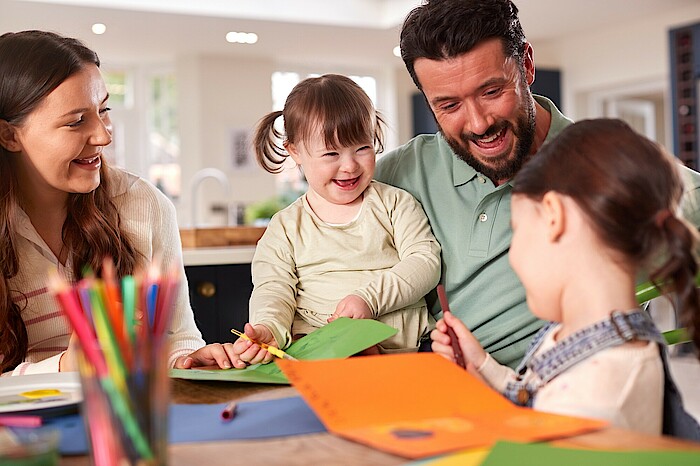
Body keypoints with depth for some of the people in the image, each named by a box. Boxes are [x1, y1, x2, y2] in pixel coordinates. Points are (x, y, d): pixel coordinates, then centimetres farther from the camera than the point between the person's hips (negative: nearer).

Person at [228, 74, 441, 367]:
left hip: (403, 346, 0)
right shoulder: (286, 227, 11)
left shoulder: (395, 203, 11)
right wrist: (269, 329, -23)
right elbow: (274, 290, 1)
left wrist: (370, 297, -14)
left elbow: (426, 261, 2)